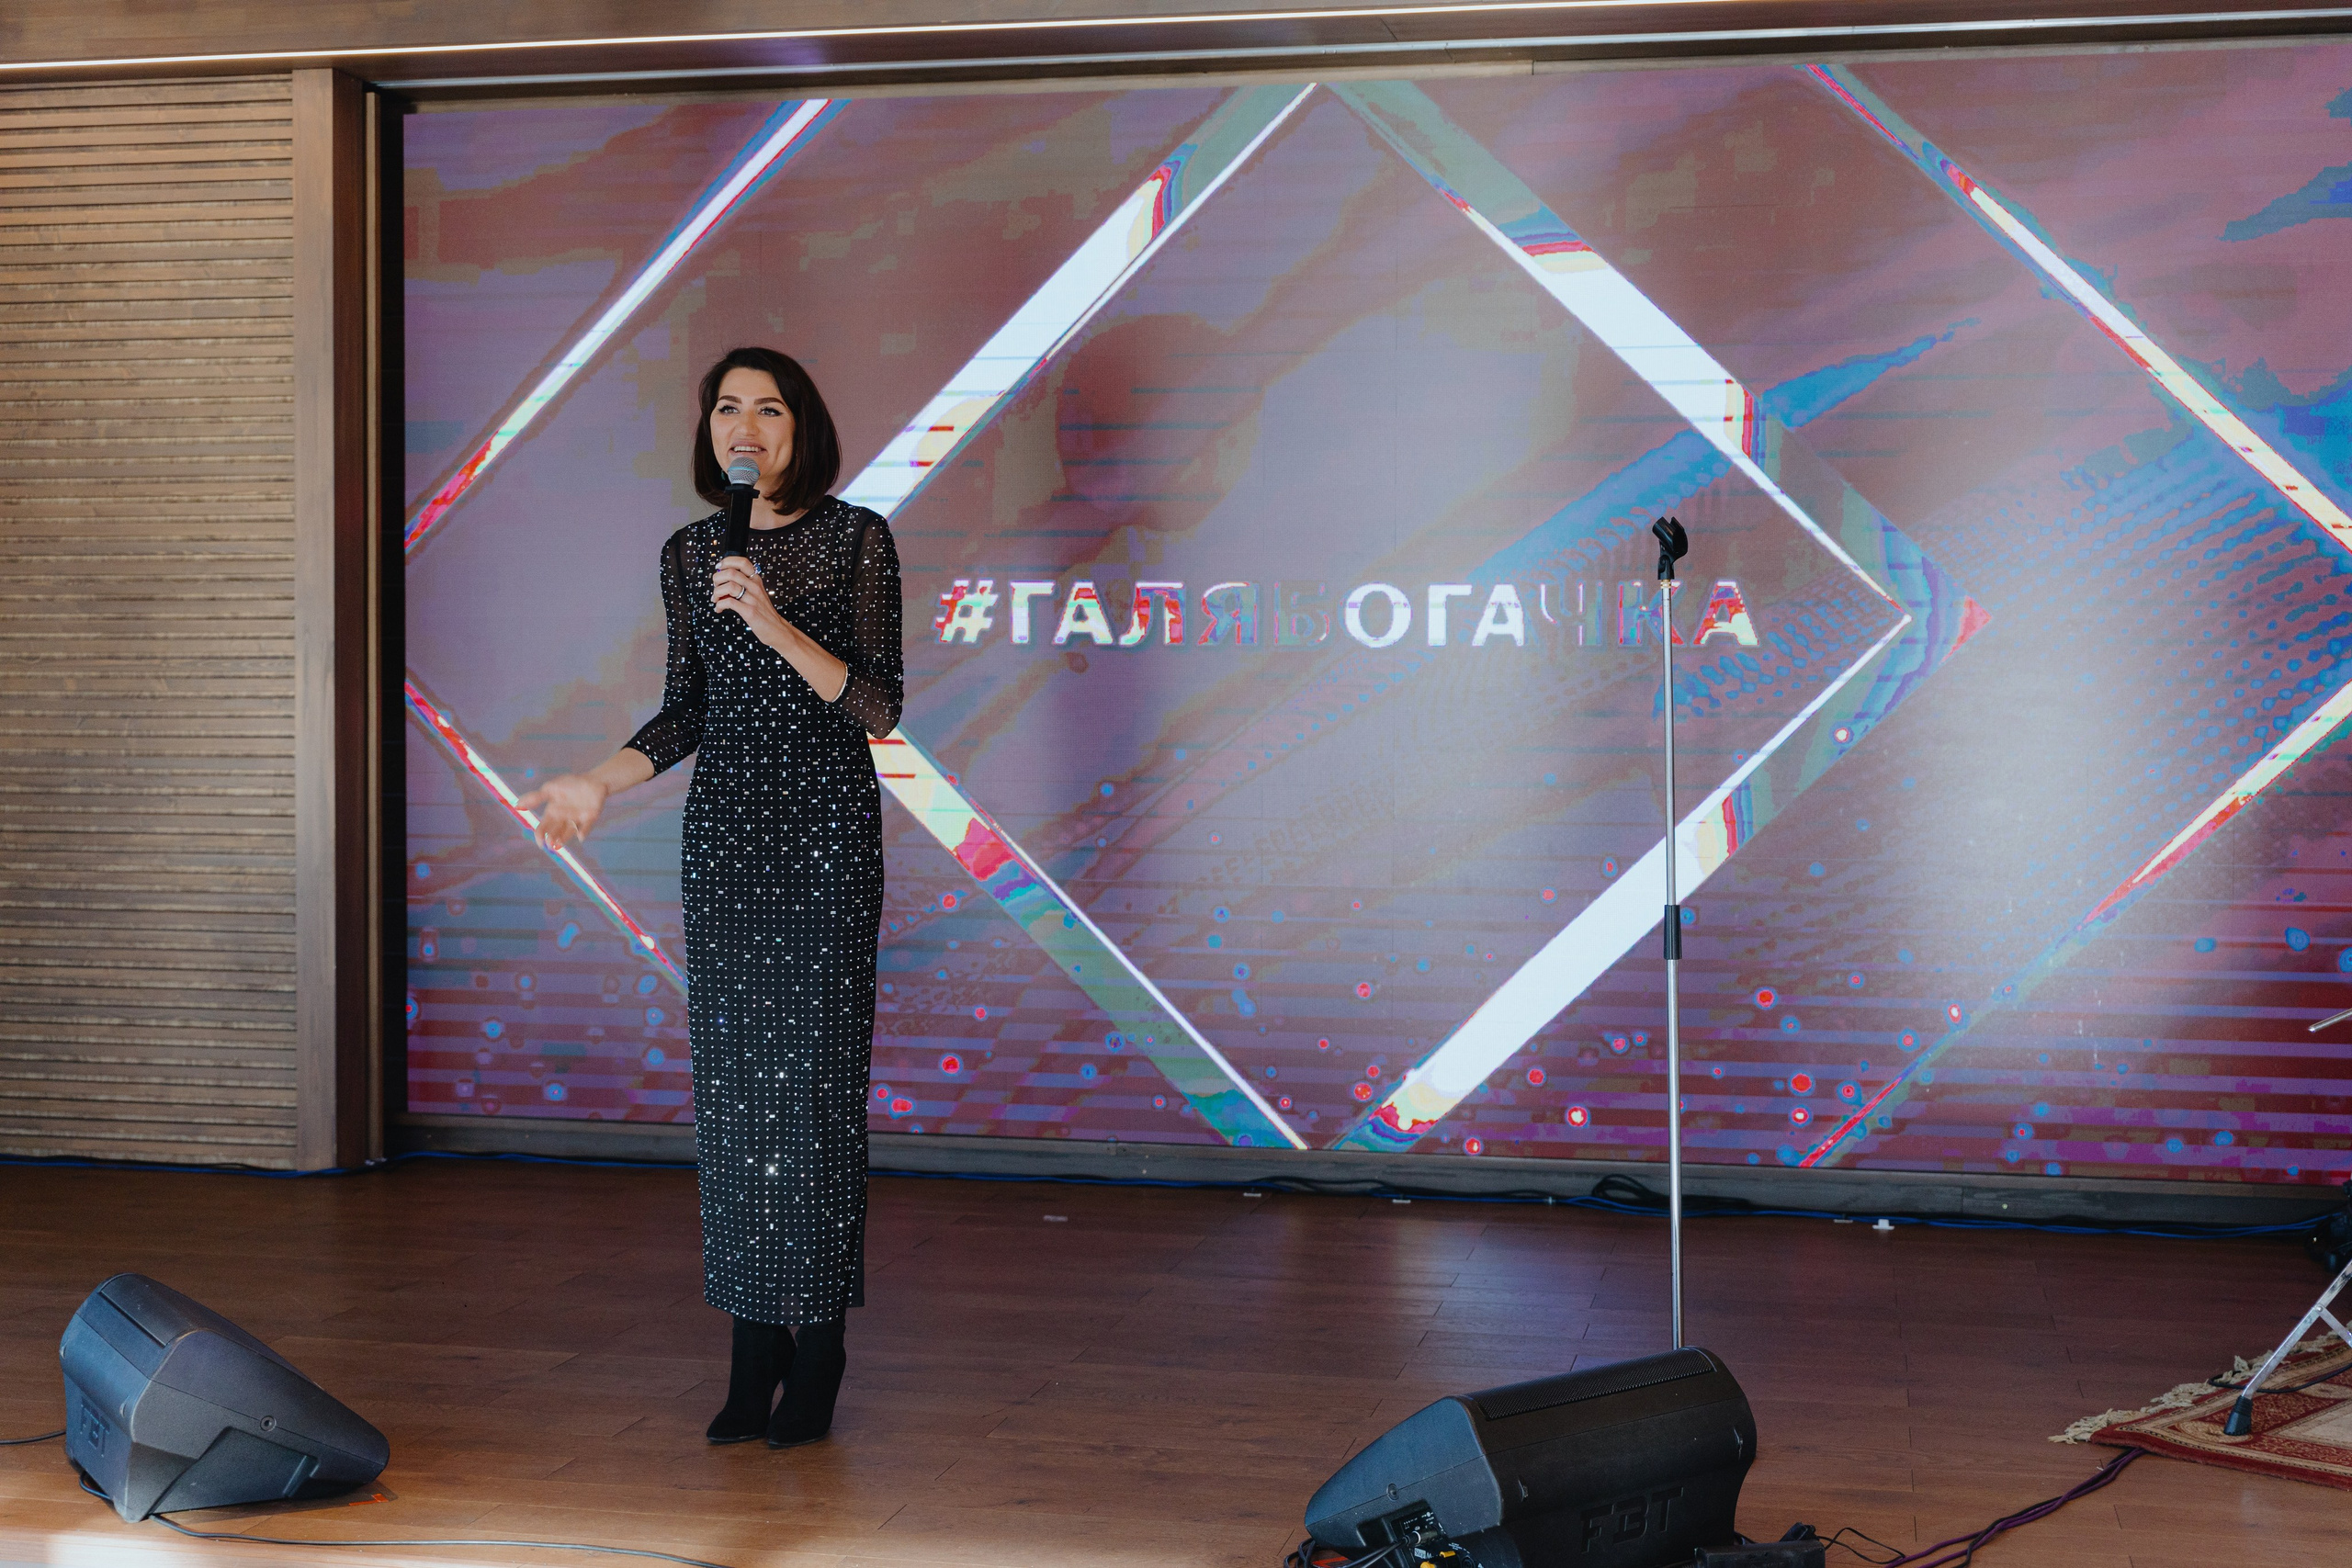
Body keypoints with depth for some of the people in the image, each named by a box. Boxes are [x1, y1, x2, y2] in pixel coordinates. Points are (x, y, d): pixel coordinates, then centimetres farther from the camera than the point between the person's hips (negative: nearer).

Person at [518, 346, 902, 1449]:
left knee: (812, 1074, -6)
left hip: (826, 827, -4)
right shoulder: (690, 553, 12)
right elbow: (685, 713, 15)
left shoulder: (855, 538, -1)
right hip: (724, 824, 4)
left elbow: (878, 708, -7)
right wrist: (599, 782, 1)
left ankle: (817, 1346, 3)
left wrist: (778, 626, -18)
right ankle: (753, 1344, 9)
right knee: (730, 1077, 2)